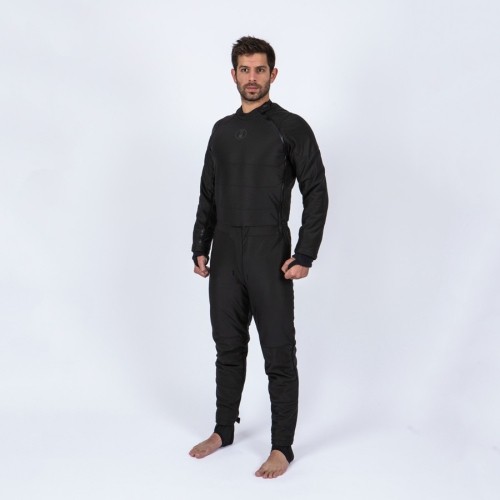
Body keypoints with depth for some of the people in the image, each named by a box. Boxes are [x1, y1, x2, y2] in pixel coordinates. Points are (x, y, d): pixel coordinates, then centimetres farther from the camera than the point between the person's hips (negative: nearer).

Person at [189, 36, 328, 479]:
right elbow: (208, 196, 16)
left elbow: (316, 193, -9)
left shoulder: (291, 128, -5)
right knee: (228, 350, 16)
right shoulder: (222, 130, 13)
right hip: (225, 258, 6)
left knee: (279, 356, 1)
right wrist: (200, 248, 8)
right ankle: (224, 430, 31)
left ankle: (282, 447, 13)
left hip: (269, 258, -6)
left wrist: (304, 256, -14)